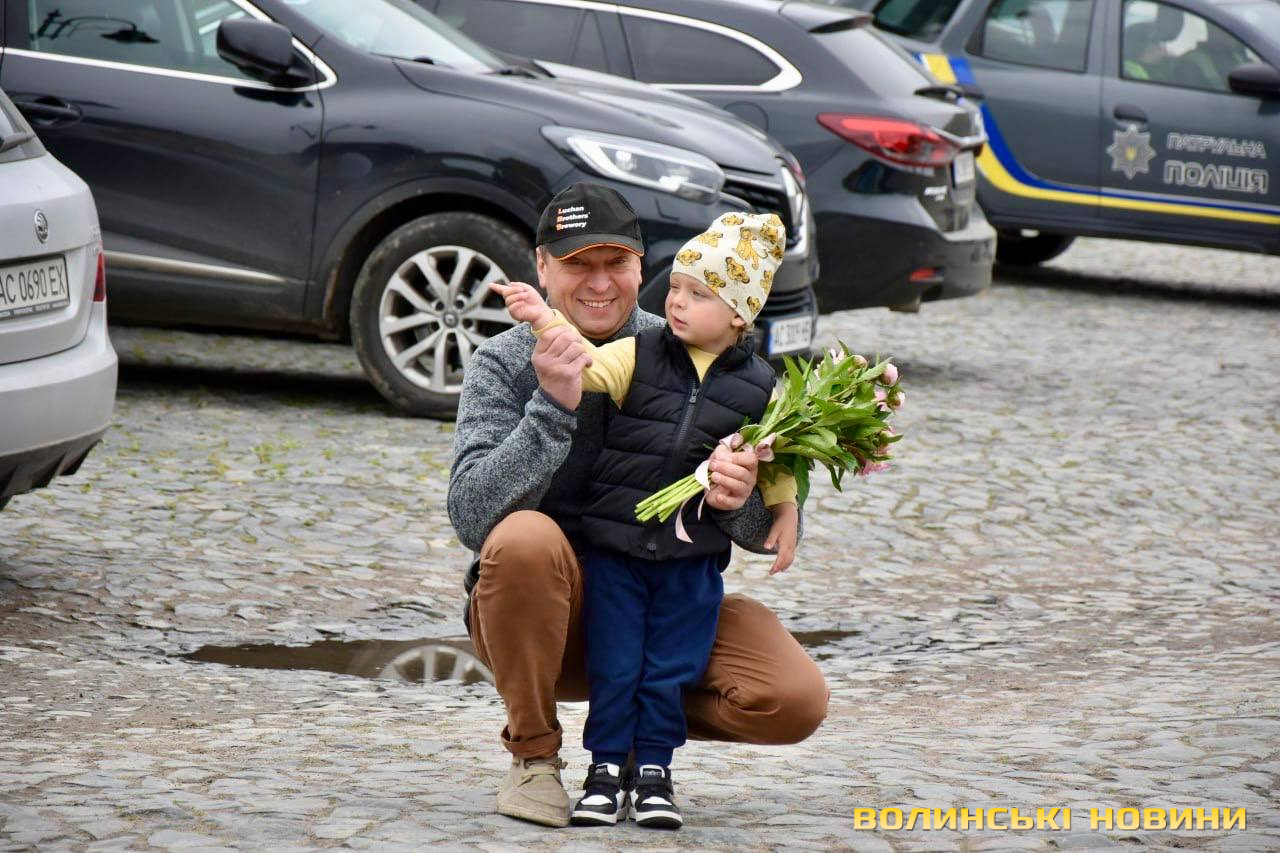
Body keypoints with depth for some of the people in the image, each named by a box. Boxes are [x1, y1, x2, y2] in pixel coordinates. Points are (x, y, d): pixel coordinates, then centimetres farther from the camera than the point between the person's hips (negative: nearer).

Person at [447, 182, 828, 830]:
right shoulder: (502, 364, -8)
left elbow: (773, 533, -5)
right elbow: (472, 518, -23)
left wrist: (739, 501, -29)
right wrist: (553, 406, -33)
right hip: (546, 621, -2)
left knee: (795, 700, -21)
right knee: (525, 538, -34)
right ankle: (533, 752, -11)